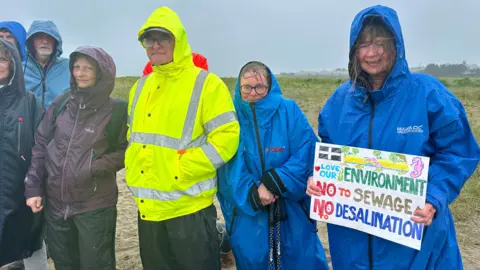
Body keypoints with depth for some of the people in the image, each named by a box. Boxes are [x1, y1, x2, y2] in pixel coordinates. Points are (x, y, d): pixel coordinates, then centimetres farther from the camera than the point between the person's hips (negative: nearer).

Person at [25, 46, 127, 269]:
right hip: (55, 203, 4)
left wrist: (96, 167, -16)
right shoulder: (61, 104, 1)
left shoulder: (116, 110, -9)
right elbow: (40, 145, 6)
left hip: (95, 206, -4)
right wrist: (33, 188, 3)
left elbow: (125, 151, -1)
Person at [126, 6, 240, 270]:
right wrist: (134, 168, 6)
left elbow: (226, 137, -16)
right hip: (148, 208, 7)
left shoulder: (205, 83, -9)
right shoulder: (141, 87, 12)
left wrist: (182, 167, -19)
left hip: (189, 208, -6)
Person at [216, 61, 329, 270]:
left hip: (291, 214, 0)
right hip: (246, 215, 1)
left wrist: (272, 183, -19)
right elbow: (227, 168, -8)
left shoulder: (289, 111, -4)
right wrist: (252, 193, -20)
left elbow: (307, 155, -11)